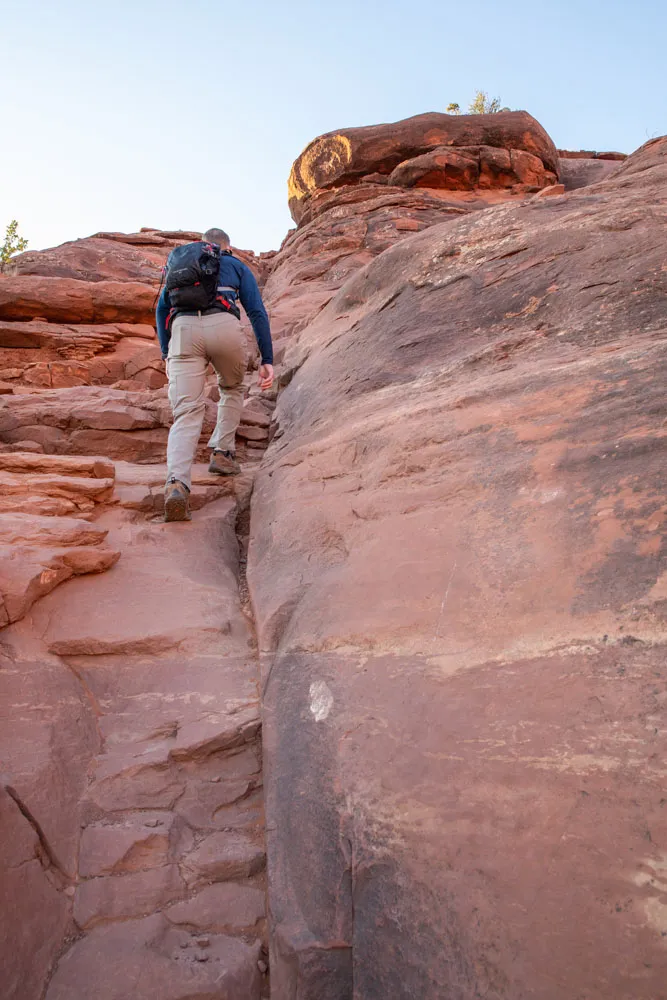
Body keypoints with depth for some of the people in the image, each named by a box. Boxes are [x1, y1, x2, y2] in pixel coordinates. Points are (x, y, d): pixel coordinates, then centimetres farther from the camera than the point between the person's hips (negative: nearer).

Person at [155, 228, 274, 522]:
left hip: (183, 329, 1)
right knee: (231, 388, 29)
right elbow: (257, 312, 15)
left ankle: (177, 484, -29)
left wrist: (166, 353, 23)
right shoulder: (237, 266, 28)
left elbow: (162, 307, 22)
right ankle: (222, 453, 19)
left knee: (187, 413, -7)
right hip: (224, 325, -1)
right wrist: (267, 361, 11)